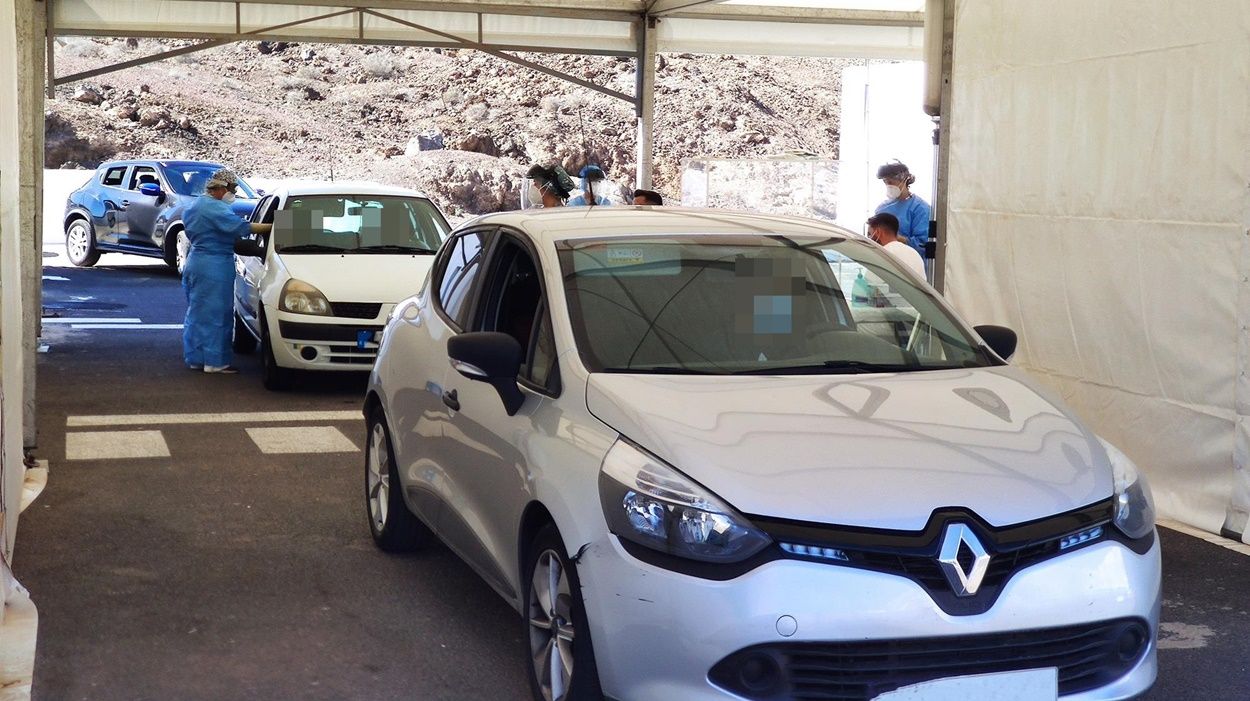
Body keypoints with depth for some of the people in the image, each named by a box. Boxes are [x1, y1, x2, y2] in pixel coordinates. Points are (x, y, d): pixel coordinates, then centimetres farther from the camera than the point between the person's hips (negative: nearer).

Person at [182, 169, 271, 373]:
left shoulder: (194, 206, 17)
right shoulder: (215, 209, -16)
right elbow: (241, 227, -25)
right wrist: (273, 226, -27)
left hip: (194, 262, 10)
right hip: (214, 267, -10)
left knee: (198, 313, 14)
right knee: (216, 313, -7)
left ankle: (195, 357, 17)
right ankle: (215, 361, -5)